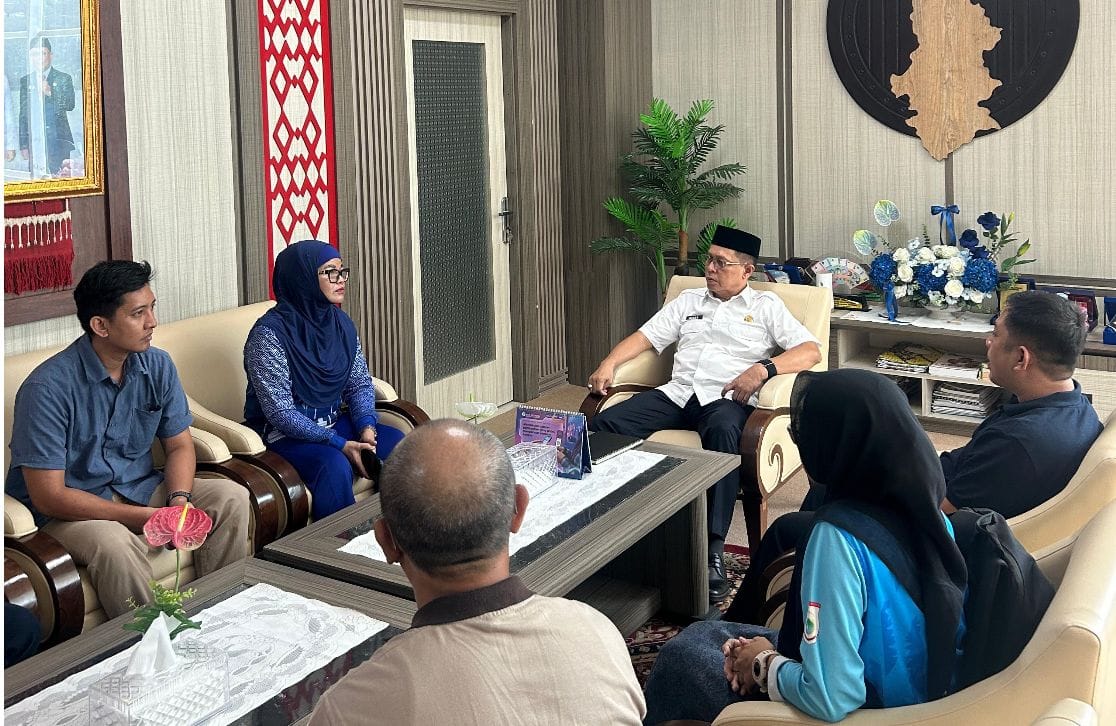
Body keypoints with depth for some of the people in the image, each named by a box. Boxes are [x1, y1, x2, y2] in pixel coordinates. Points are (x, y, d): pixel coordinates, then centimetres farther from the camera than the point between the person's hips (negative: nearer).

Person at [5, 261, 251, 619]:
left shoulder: (157, 366, -4)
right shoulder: (47, 387, -23)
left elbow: (179, 444, 6)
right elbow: (48, 496, -23)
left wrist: (179, 500, -17)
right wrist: (148, 518, -27)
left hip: (139, 488, 6)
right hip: (71, 506, -6)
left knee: (232, 498, -12)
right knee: (116, 545, -36)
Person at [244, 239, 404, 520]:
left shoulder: (341, 323, 4)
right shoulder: (269, 333, -18)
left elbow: (360, 384, 10)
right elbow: (280, 412, -22)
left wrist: (366, 427, -11)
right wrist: (340, 444, -26)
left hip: (333, 423, 7)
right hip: (283, 434, -7)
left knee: (396, 442, -15)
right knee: (335, 465, -34)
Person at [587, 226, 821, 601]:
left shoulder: (765, 306, 14)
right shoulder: (688, 300, 26)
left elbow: (811, 351, 2)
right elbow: (645, 337, 20)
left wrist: (763, 369, -15)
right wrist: (609, 363, 0)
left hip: (726, 399, -4)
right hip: (677, 392, 4)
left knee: (723, 432, -42)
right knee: (603, 424, -22)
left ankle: (714, 550, -42)